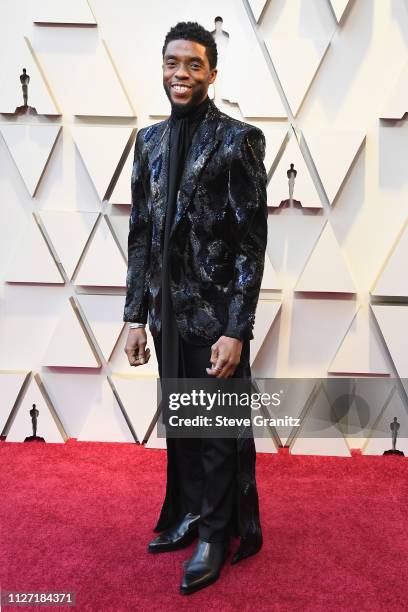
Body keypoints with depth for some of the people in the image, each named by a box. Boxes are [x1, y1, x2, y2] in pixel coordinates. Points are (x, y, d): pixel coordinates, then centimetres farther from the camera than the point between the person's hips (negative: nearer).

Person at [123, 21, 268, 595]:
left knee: (219, 429, 8)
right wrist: (136, 316, 7)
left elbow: (252, 242, -12)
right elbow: (141, 234, 9)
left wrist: (236, 330, -16)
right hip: (168, 312, 6)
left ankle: (217, 536, 27)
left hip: (214, 314, -5)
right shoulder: (149, 139, 8)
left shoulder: (238, 139, -9)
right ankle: (189, 516, 38)